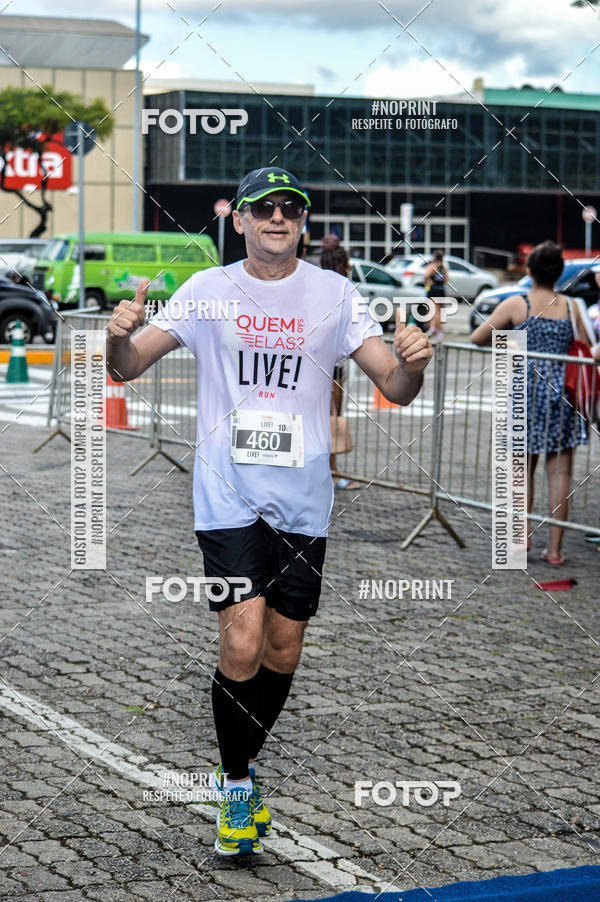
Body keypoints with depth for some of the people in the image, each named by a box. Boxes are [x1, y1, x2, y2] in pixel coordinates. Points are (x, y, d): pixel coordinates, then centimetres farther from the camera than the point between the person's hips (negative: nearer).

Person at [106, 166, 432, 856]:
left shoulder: (333, 293, 3)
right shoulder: (207, 289, 2)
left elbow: (395, 388, 2)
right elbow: (127, 369, 2)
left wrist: (412, 364, -21)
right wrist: (119, 337, -21)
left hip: (303, 498, 2)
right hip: (228, 494, -2)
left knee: (282, 651, 8)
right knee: (241, 643, -13)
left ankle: (241, 766, 32)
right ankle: (235, 786, 5)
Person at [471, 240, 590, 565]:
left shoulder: (516, 304, -2)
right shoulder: (571, 307, 3)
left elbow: (477, 338, -3)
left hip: (527, 388, -1)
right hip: (563, 390, 1)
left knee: (523, 467, 13)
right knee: (560, 470, 3)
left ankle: (521, 535, 12)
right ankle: (554, 547, 3)